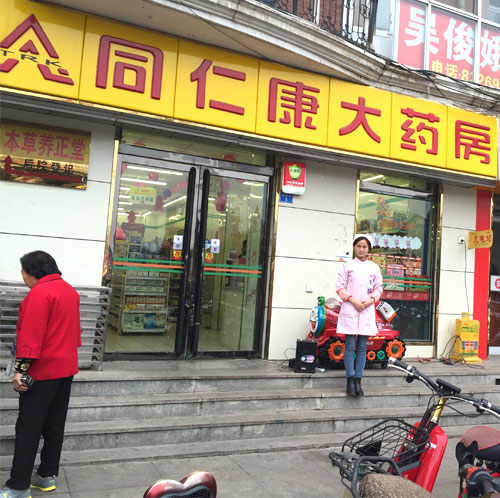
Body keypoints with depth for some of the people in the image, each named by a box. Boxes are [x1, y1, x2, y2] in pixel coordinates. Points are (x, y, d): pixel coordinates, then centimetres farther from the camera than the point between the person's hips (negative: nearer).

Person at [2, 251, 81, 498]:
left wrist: (20, 369, -20)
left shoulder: (40, 293, -16)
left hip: (42, 370, -9)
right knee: (54, 425, 14)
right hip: (66, 367, 9)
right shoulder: (69, 290, 12)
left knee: (28, 428, -2)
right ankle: (47, 476, 22)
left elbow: (31, 334, -22)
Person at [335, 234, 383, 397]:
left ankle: (358, 381, 6)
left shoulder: (374, 267, 11)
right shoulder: (347, 265, 4)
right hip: (350, 310, -2)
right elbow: (340, 287, 0)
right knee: (350, 346, -3)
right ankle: (350, 381, 2)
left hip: (367, 310, 2)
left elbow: (379, 288, 12)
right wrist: (352, 300, -11)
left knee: (362, 348, 2)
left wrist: (370, 300, -6)